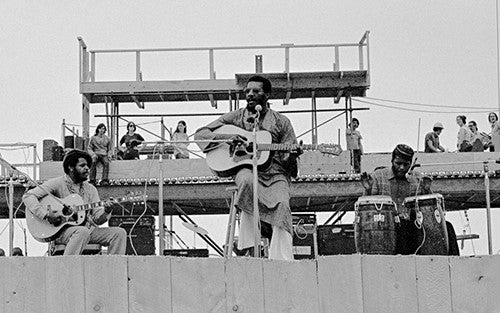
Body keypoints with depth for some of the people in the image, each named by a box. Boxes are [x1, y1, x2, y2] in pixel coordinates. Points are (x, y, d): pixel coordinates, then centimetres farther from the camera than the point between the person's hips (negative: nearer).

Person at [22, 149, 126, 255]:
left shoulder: (91, 189, 15)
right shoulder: (57, 184, -1)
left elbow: (97, 219, 8)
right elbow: (28, 196, -9)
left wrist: (106, 212, -15)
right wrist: (46, 214, -21)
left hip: (88, 229, 6)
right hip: (61, 231, -6)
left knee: (119, 233, -12)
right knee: (83, 232, -38)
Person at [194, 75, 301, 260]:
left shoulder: (281, 122, 13)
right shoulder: (236, 117, 13)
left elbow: (287, 158, 9)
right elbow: (200, 134, 9)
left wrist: (292, 156, -16)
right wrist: (227, 139, -7)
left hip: (275, 173, 0)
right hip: (244, 167, 0)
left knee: (282, 205, -30)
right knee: (246, 180, -38)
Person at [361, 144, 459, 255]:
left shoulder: (418, 179, 14)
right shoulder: (378, 176, 7)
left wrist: (427, 191, -5)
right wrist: (368, 191, -16)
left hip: (412, 224, 3)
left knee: (446, 226, -17)